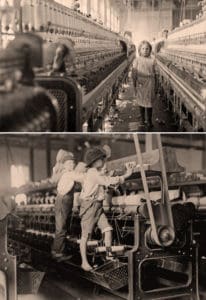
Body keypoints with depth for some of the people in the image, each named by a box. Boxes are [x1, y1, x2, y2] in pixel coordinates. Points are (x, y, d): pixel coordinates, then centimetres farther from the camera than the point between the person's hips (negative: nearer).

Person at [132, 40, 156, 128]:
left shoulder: (152, 60, -1)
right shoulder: (137, 60, -4)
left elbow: (154, 73, 5)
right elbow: (134, 73, 0)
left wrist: (154, 86, 6)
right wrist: (134, 85, -2)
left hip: (149, 84, 0)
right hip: (140, 84, 0)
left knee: (149, 102, 2)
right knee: (141, 102, 10)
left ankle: (149, 120, 12)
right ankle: (142, 119, 24)